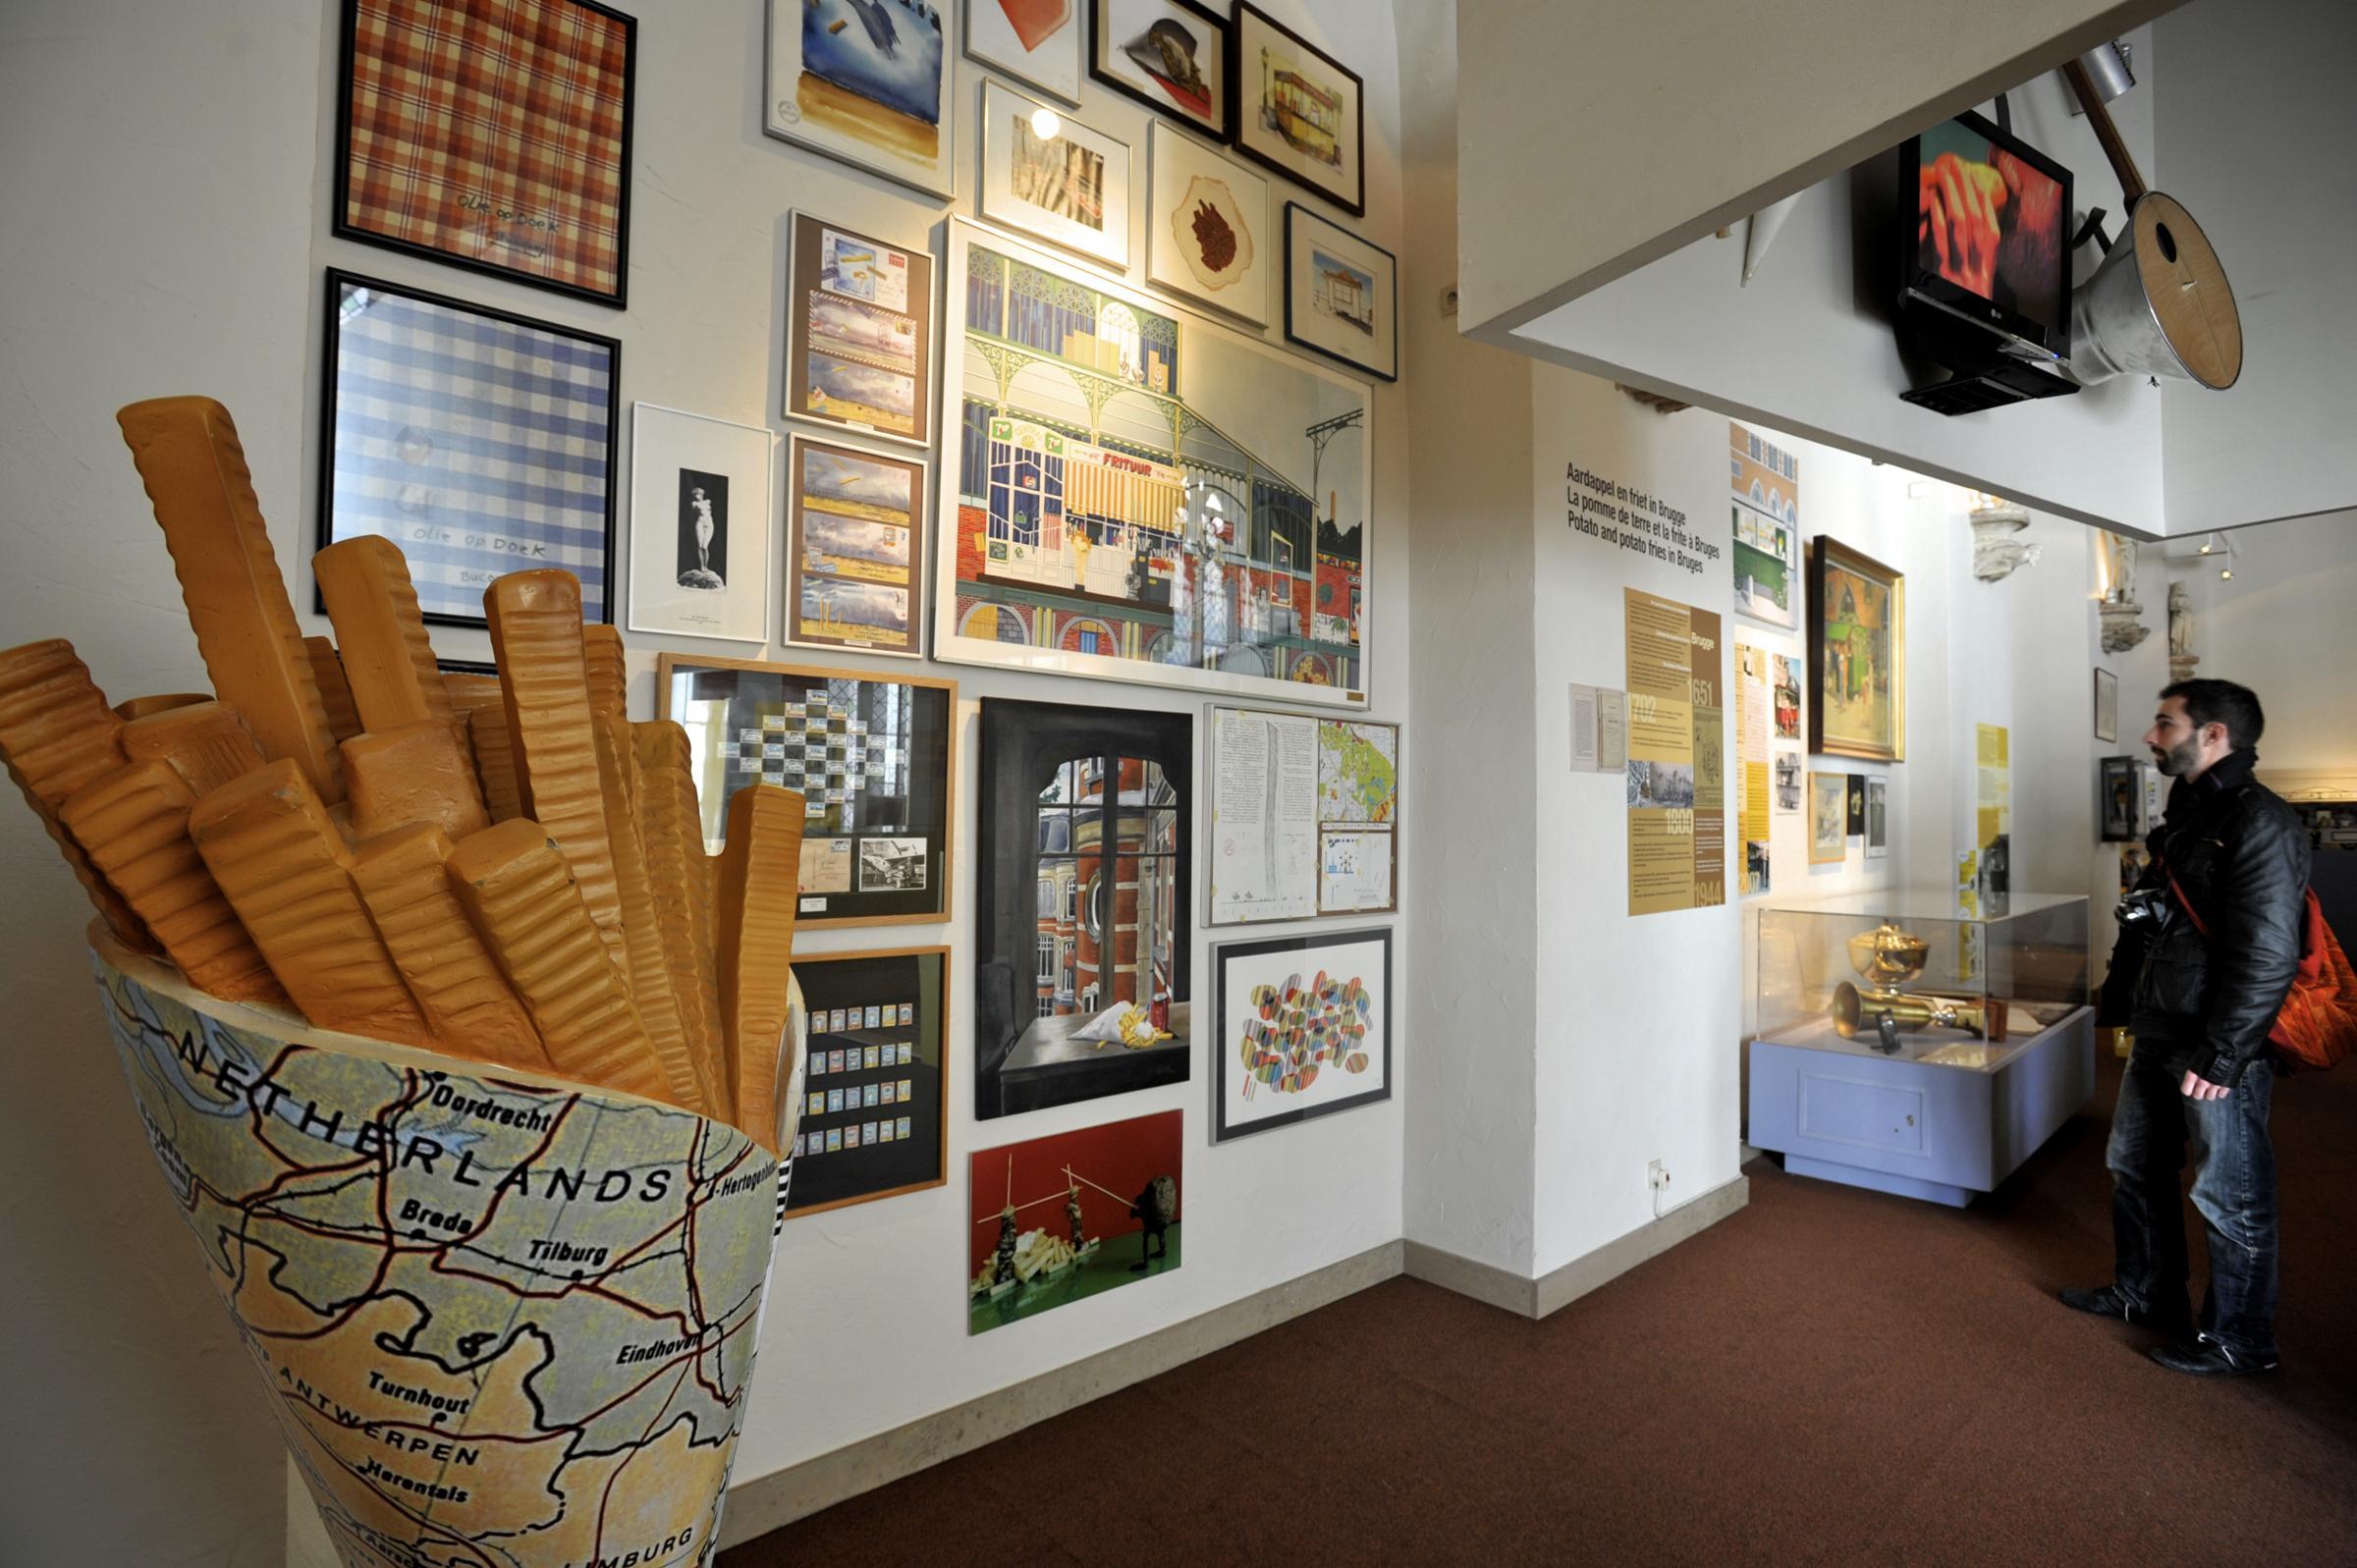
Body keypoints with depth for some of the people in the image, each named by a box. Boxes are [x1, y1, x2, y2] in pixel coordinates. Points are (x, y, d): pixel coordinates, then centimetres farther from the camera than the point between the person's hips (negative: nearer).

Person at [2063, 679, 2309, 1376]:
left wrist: (2220, 1056, -21)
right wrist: (2119, 1004, 16)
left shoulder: (2260, 824, -17)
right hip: (2157, 1040, 9)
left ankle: (2238, 1340, 23)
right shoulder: (2185, 817, 12)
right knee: (2134, 1168, 20)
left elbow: (2267, 958, -21)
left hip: (2219, 1052, -9)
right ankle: (2144, 1293, 37)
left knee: (2230, 1199, 6)